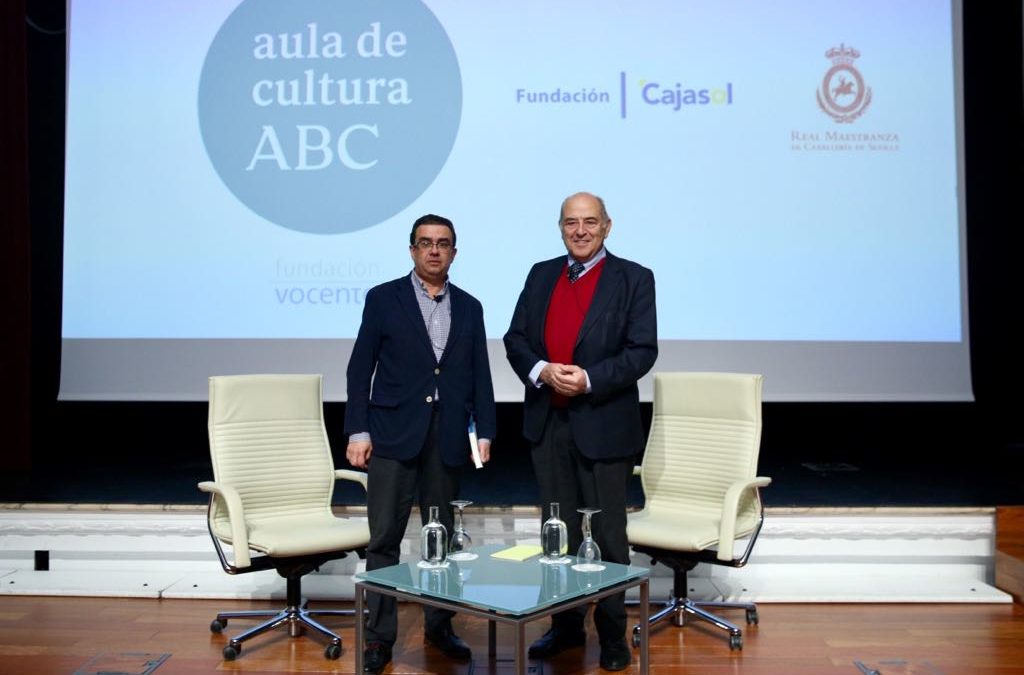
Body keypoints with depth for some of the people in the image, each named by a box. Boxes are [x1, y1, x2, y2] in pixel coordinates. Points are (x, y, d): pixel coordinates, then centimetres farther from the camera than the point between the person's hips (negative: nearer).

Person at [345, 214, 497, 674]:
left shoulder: (469, 307, 10)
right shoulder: (383, 299, 1)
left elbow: (479, 374, 10)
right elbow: (360, 369, -1)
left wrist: (485, 432, 3)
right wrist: (358, 432, -7)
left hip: (448, 437, 3)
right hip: (393, 433, -3)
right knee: (384, 538, 0)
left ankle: (439, 626, 25)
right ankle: (379, 635, 11)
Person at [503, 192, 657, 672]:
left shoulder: (633, 279, -2)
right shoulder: (541, 275, 11)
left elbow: (642, 350, -9)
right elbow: (515, 339, 8)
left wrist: (589, 379, -20)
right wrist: (541, 371, -12)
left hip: (604, 424, -4)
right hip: (547, 422, 4)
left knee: (607, 532, 5)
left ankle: (613, 633, 21)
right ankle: (565, 625, 27)